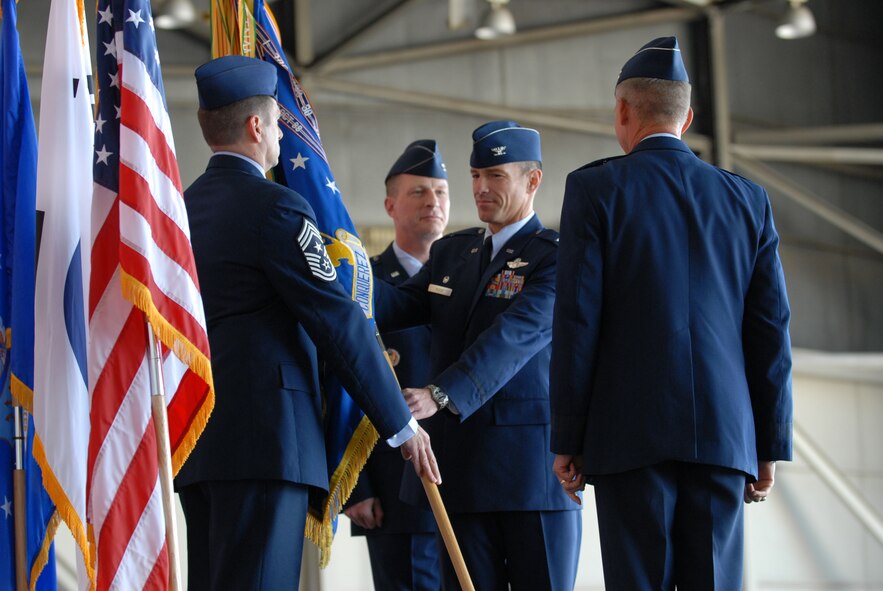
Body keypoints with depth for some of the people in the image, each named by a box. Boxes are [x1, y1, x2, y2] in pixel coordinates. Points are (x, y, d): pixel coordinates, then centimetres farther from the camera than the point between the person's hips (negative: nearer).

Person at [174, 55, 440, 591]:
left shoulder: (183, 209, 16)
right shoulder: (275, 208, -9)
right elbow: (340, 324, -10)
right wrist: (402, 424, -2)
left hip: (196, 440, 8)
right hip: (264, 435, -8)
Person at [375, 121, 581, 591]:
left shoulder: (555, 256, -5)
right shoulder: (450, 253, 18)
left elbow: (514, 336, -20)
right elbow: (398, 307, 4)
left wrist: (441, 396, -32)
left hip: (534, 466, -5)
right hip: (462, 470, 6)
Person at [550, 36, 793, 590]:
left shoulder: (595, 188, 1)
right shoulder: (748, 198, 11)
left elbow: (577, 320, -4)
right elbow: (772, 330, 9)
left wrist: (567, 441, 0)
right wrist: (770, 447, 13)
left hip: (631, 432, -3)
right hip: (725, 434, 3)